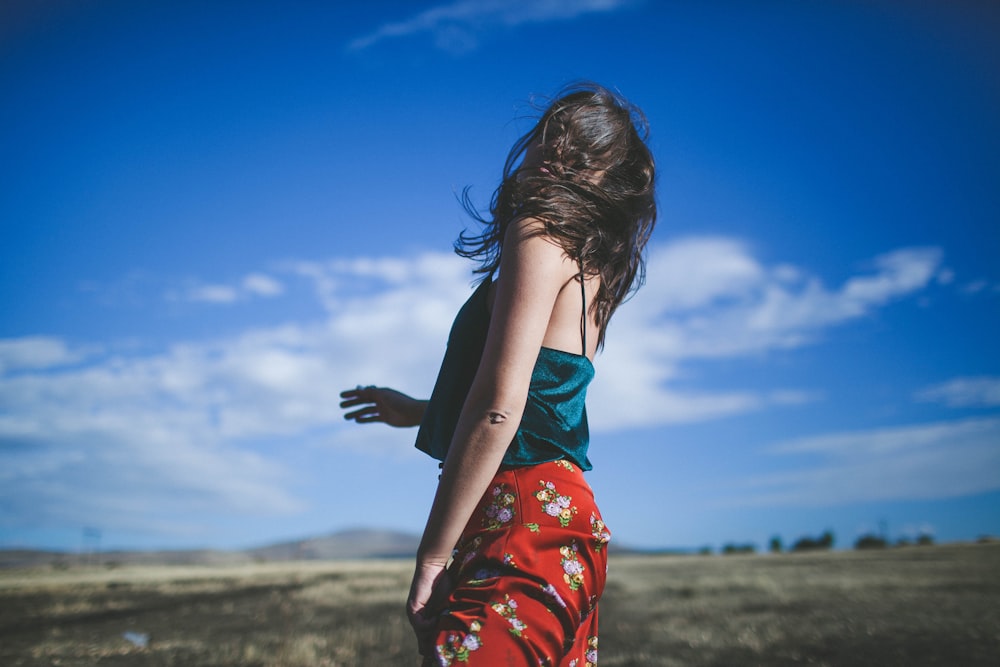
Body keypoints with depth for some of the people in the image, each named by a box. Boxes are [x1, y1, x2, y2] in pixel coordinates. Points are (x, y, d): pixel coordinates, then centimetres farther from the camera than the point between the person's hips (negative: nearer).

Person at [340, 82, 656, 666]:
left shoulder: (539, 232, -8)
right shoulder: (594, 268, 20)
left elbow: (500, 407, -19)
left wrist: (432, 554, -15)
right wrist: (422, 412, 42)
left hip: (523, 517, -10)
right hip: (572, 512, 10)